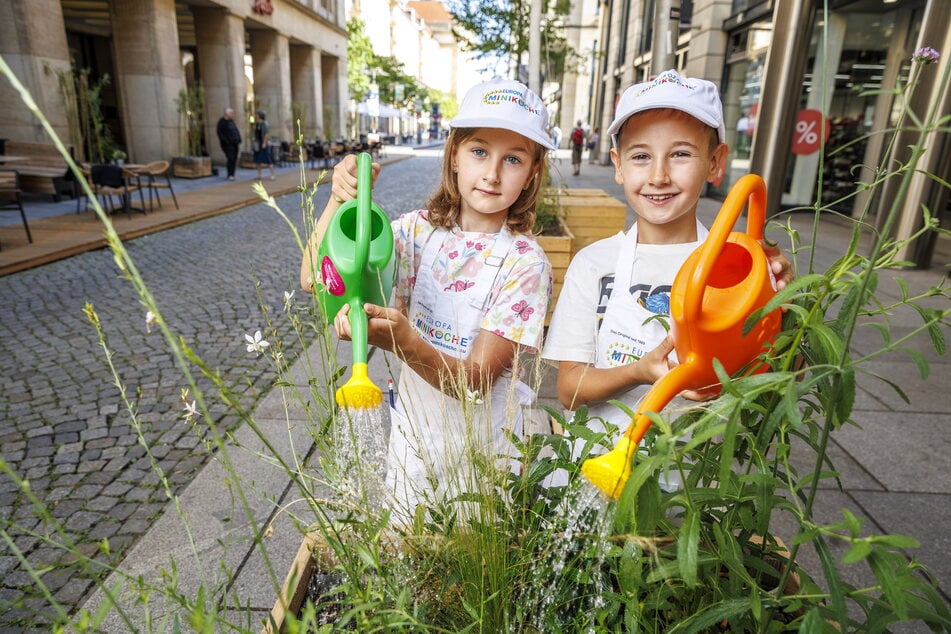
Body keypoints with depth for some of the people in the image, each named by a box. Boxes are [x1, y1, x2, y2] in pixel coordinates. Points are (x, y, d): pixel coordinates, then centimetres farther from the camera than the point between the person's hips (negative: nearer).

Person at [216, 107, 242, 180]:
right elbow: (220, 133, -12)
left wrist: (239, 141, 7)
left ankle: (232, 175, 10)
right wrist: (226, 142, -18)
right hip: (228, 144, -7)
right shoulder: (222, 121, -7)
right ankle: (230, 175, -7)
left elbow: (236, 131, 18)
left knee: (234, 160, 4)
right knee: (231, 159, -13)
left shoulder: (231, 121, 15)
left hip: (235, 144, 7)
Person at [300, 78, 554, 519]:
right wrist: (339, 201, -28)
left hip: (483, 448, -3)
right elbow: (314, 279, -14)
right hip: (414, 430, 3)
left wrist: (404, 343, -39)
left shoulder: (525, 263, -18)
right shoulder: (418, 230, -8)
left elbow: (476, 382, -22)